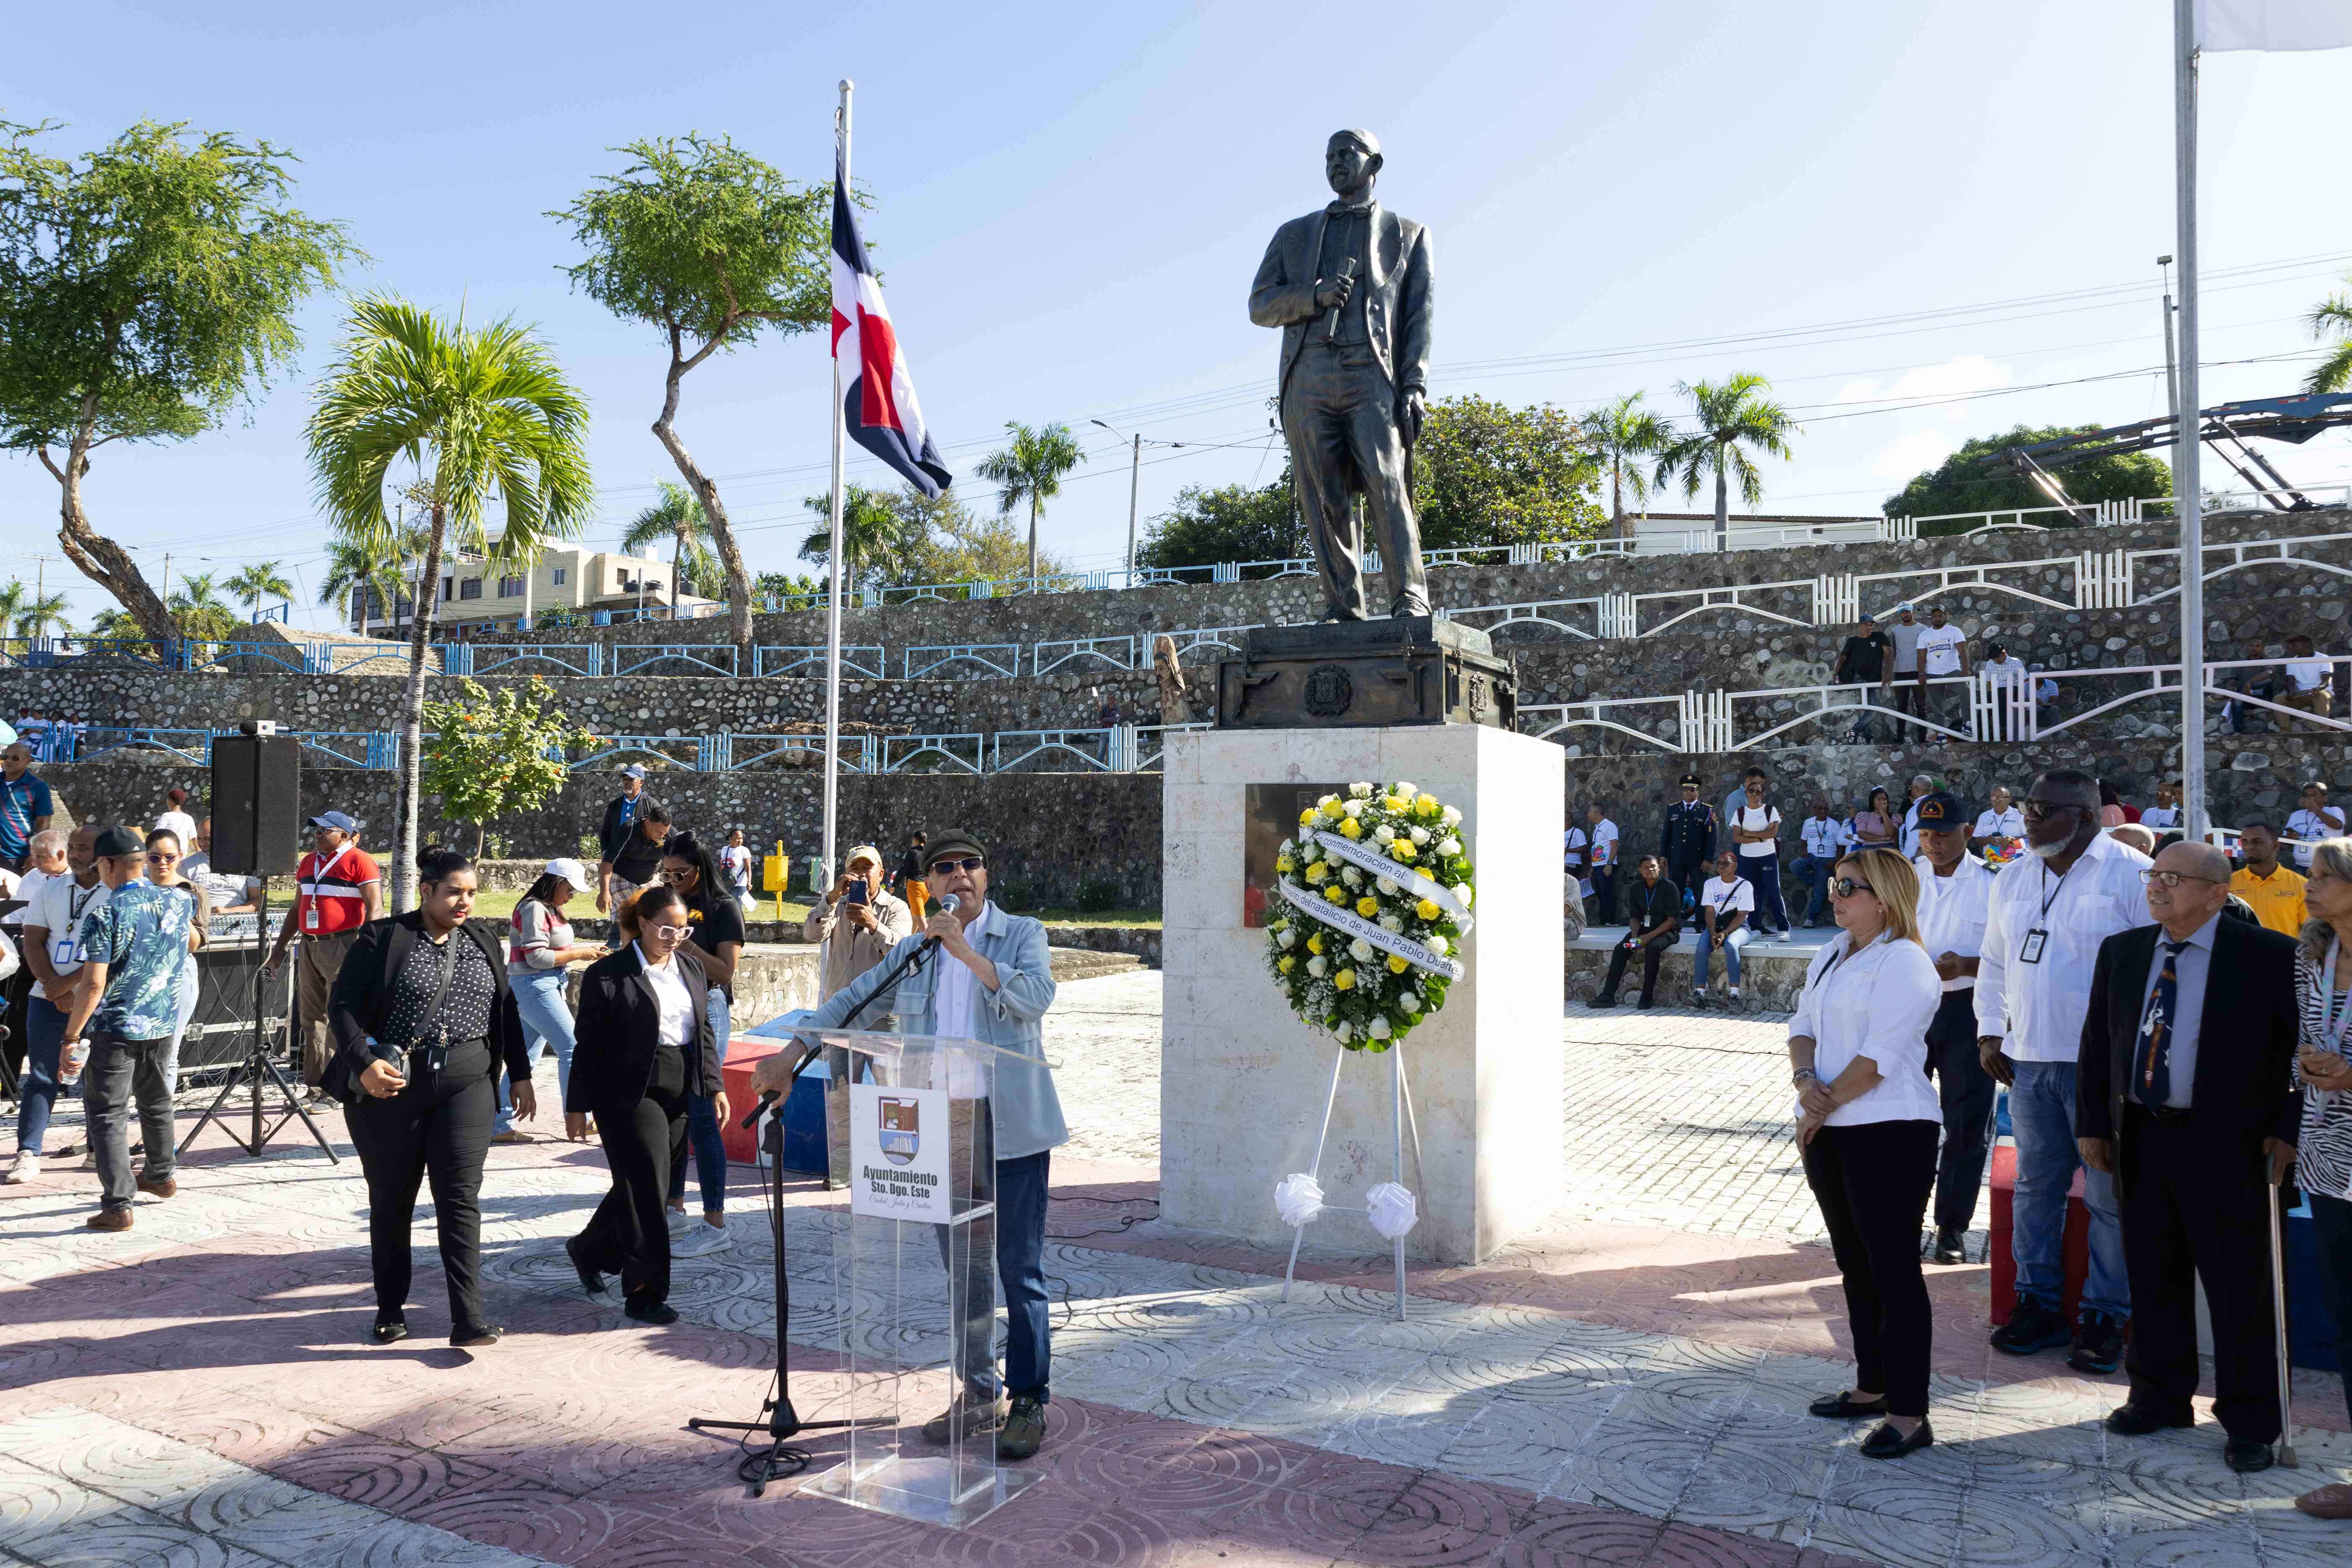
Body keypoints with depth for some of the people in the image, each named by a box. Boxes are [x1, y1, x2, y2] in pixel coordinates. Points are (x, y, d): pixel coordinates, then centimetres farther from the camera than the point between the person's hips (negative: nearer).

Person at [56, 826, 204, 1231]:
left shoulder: (104, 915, -18)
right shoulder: (178, 901, -1)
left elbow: (94, 985, -20)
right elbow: (191, 944, 21)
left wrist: (71, 1037, -13)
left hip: (117, 1028, -6)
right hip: (163, 1022, 6)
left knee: (107, 1114, 2)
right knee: (156, 1101, 24)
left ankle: (117, 1206, -2)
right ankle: (160, 1176, 40)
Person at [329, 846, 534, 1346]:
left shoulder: (484, 940, 10)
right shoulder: (382, 938, -4)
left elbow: (506, 1010, 16)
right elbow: (343, 1004, -5)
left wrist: (520, 1075, 15)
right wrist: (364, 1062, -19)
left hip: (466, 1084, 2)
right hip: (391, 1085, -2)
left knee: (461, 1198, -5)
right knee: (392, 1201, 10)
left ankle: (468, 1321, -7)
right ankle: (390, 1311, 26)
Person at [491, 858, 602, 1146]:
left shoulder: (548, 909, 17)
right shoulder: (534, 908, -13)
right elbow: (537, 957, -18)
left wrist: (586, 949, 6)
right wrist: (579, 954, -13)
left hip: (549, 986, 10)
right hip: (534, 986, -10)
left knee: (526, 1058, 10)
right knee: (571, 1049, -7)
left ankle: (501, 1125, 13)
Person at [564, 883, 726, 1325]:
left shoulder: (691, 967, 11)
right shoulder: (608, 974, -8)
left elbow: (705, 1032, 16)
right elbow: (589, 1044, -6)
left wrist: (714, 1086, 9)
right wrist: (577, 1105, -5)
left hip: (680, 1092, 6)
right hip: (630, 1093, -6)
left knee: (644, 1187, 12)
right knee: (646, 1188, -7)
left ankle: (589, 1250, 37)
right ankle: (644, 1292, 2)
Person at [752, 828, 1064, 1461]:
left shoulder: (1022, 934, 0)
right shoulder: (912, 953, 13)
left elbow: (1037, 997, -18)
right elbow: (851, 1002, 18)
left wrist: (965, 951, -21)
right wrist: (789, 1055, 11)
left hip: (1011, 1126, -4)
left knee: (1020, 1270, -1)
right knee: (964, 1269, 12)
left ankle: (1029, 1402, 11)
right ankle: (976, 1395, 25)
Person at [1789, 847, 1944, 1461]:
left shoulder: (1904, 963, -12)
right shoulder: (1831, 954, 14)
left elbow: (1879, 1055, -18)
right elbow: (1803, 1024, 11)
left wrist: (1824, 1106, -12)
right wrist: (1805, 1080, -8)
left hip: (1889, 1133, -9)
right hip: (1829, 1133, 9)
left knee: (1893, 1270, -4)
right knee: (1855, 1265, 17)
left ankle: (1909, 1414, 3)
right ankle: (1873, 1386, 29)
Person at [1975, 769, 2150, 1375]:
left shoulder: (2132, 874, -6)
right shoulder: (2014, 879, 13)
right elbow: (1995, 963, 21)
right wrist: (1990, 1032, 13)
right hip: (2029, 1059, 6)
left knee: (2109, 1195, 1)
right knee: (2036, 1184, 12)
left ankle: (2104, 1316, 13)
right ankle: (2037, 1302, 22)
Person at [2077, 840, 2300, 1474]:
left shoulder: (2268, 956, -7)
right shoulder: (2121, 952, 7)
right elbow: (2097, 1042, 12)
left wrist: (2288, 1129, -9)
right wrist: (2094, 1124, 9)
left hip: (2225, 1144, -4)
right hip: (2140, 1137, 4)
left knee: (2237, 1287, 4)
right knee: (2152, 1279, 14)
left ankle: (2248, 1423, 18)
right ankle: (2160, 1397, 29)